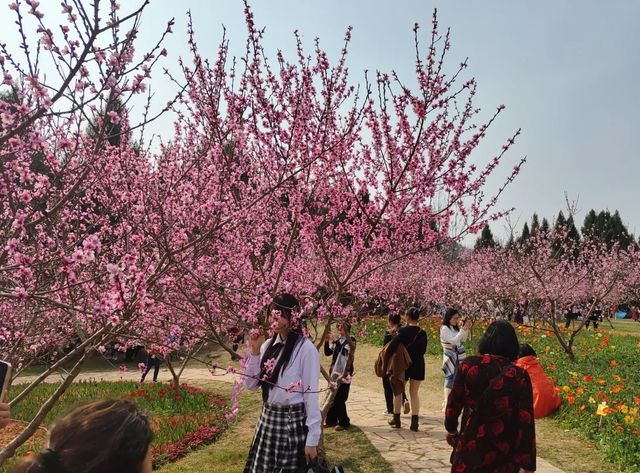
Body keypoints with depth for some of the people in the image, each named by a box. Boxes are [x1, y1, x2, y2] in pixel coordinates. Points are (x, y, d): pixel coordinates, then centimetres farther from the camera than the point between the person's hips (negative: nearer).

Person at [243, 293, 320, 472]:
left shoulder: (306, 348, -15)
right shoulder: (269, 344, 3)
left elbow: (311, 394, -13)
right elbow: (251, 384, 4)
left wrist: (312, 439, -12)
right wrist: (255, 351, -7)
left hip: (293, 421, -6)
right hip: (267, 418, 6)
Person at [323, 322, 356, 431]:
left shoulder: (351, 340, -6)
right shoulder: (336, 342, 12)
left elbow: (350, 348, -29)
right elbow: (327, 352, 4)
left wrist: (346, 333, -36)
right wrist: (326, 341, -10)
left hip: (344, 374, -6)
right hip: (334, 373, 7)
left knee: (339, 399, -5)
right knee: (332, 397, 11)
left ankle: (344, 422, 10)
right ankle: (331, 420, 23)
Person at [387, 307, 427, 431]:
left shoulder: (403, 331, -14)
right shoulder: (422, 333, -2)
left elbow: (392, 345, -24)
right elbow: (423, 350, 0)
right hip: (418, 365, 3)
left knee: (398, 391, 14)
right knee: (414, 393, 11)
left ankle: (396, 420, 22)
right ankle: (414, 422, 7)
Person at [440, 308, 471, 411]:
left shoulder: (455, 328, 8)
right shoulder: (444, 328, -12)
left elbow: (463, 339, 15)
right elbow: (453, 341, -19)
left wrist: (466, 328, 0)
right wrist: (463, 329, -19)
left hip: (458, 356, 7)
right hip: (450, 356, -7)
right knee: (450, 378, -10)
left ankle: (447, 402, 16)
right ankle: (446, 405, -9)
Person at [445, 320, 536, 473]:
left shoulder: (469, 365, -11)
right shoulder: (520, 376, -12)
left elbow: (454, 403, -3)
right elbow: (526, 422, -11)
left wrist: (451, 429, 16)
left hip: (471, 445, 0)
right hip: (505, 454, 1)